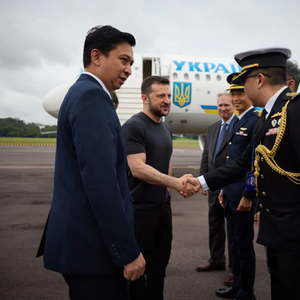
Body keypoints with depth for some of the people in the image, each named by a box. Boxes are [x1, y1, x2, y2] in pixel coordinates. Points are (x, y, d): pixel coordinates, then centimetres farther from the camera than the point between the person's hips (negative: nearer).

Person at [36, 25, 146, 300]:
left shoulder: (83, 93, 14)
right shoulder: (92, 96, -16)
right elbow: (100, 182, -25)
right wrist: (128, 250, -20)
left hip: (83, 236, 10)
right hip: (91, 243, -10)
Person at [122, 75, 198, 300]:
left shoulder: (166, 128, 11)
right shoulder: (133, 126, -15)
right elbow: (137, 168, -25)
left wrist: (169, 189, 16)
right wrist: (175, 183, -33)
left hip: (163, 206, 8)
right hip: (140, 209, -8)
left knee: (160, 264, 16)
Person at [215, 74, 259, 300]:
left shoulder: (257, 122, -13)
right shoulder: (235, 122, 15)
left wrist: (248, 196, -18)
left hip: (244, 196, -8)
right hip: (230, 194, 8)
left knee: (244, 245, 3)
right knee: (234, 243, 17)